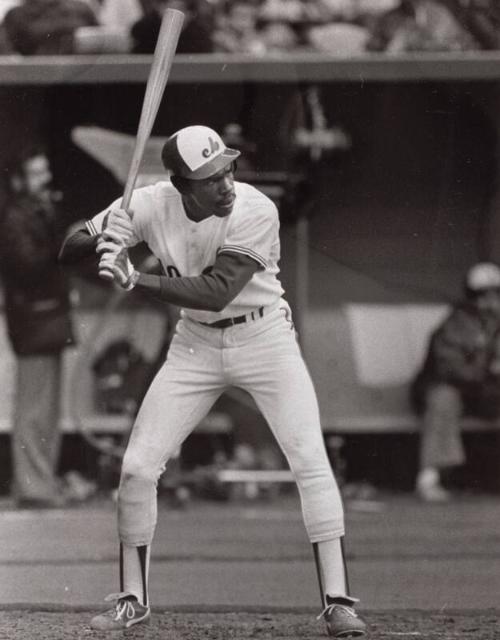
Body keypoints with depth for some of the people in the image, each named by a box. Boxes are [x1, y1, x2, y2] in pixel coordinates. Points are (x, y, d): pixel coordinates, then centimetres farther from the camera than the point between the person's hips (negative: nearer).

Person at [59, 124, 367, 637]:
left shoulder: (256, 211, -25)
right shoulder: (150, 205, -15)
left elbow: (216, 292, -34)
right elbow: (67, 251, -11)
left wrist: (135, 280, -42)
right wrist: (100, 239, -34)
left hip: (265, 339, -3)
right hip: (196, 343, 3)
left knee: (311, 461, -15)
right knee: (137, 466, -3)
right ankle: (132, 599, 13)